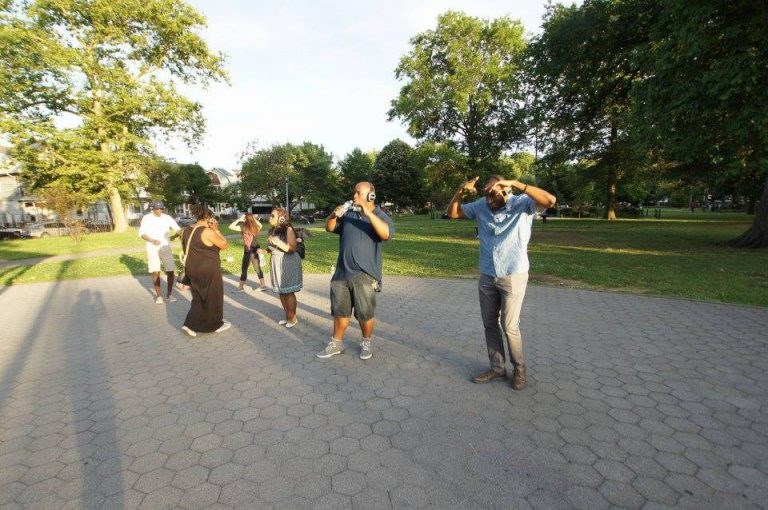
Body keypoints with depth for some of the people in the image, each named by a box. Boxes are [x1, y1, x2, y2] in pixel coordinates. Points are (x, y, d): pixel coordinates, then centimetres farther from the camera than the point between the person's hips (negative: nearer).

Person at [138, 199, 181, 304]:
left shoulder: (167, 218, 0)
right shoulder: (147, 218, -2)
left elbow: (178, 229, -2)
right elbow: (141, 233, -2)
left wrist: (174, 236, -21)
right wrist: (152, 240, -18)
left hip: (166, 248, 1)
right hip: (152, 249, -1)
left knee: (170, 271, -2)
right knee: (155, 272, -3)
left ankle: (169, 294, 12)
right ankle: (159, 295, 8)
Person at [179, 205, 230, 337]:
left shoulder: (187, 231, 5)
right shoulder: (207, 232, -20)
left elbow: (186, 250, 14)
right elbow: (224, 245, -12)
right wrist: (216, 230, -7)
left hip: (192, 270, 8)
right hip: (208, 271, -7)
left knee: (198, 298, 19)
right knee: (213, 297, 9)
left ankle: (190, 325, 11)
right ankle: (216, 325, 22)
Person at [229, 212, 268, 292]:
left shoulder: (244, 227, -15)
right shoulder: (256, 227, 2)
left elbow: (231, 226, -14)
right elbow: (260, 225, 27)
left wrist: (239, 219, -9)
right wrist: (254, 219, 17)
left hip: (249, 251, -6)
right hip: (256, 250, 6)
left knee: (244, 269, 6)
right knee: (257, 268, 14)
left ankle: (241, 287, 15)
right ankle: (263, 285, 18)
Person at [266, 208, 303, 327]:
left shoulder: (288, 229, -13)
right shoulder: (273, 230, 8)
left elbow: (293, 248, -19)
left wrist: (278, 242, -26)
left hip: (288, 264, -7)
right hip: (277, 263, 7)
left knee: (288, 292, -3)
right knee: (281, 292, 11)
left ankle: (293, 318, 11)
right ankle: (287, 316, 25)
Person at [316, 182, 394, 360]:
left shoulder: (380, 216, -5)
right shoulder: (348, 213, 8)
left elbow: (387, 234, -23)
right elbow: (329, 228, 12)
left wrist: (369, 213, -30)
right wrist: (334, 215, -9)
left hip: (365, 275, -4)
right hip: (342, 272, 4)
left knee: (365, 314, 5)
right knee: (340, 311, 14)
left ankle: (366, 343, 28)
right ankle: (337, 343, 30)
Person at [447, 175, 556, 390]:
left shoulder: (521, 204, -12)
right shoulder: (481, 206, -1)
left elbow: (550, 200, -29)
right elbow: (452, 213, 5)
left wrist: (515, 183, -33)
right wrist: (460, 191, -12)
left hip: (513, 276, -5)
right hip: (487, 276, 5)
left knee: (510, 327, 0)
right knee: (490, 324, 11)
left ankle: (519, 369, 24)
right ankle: (497, 368, 27)